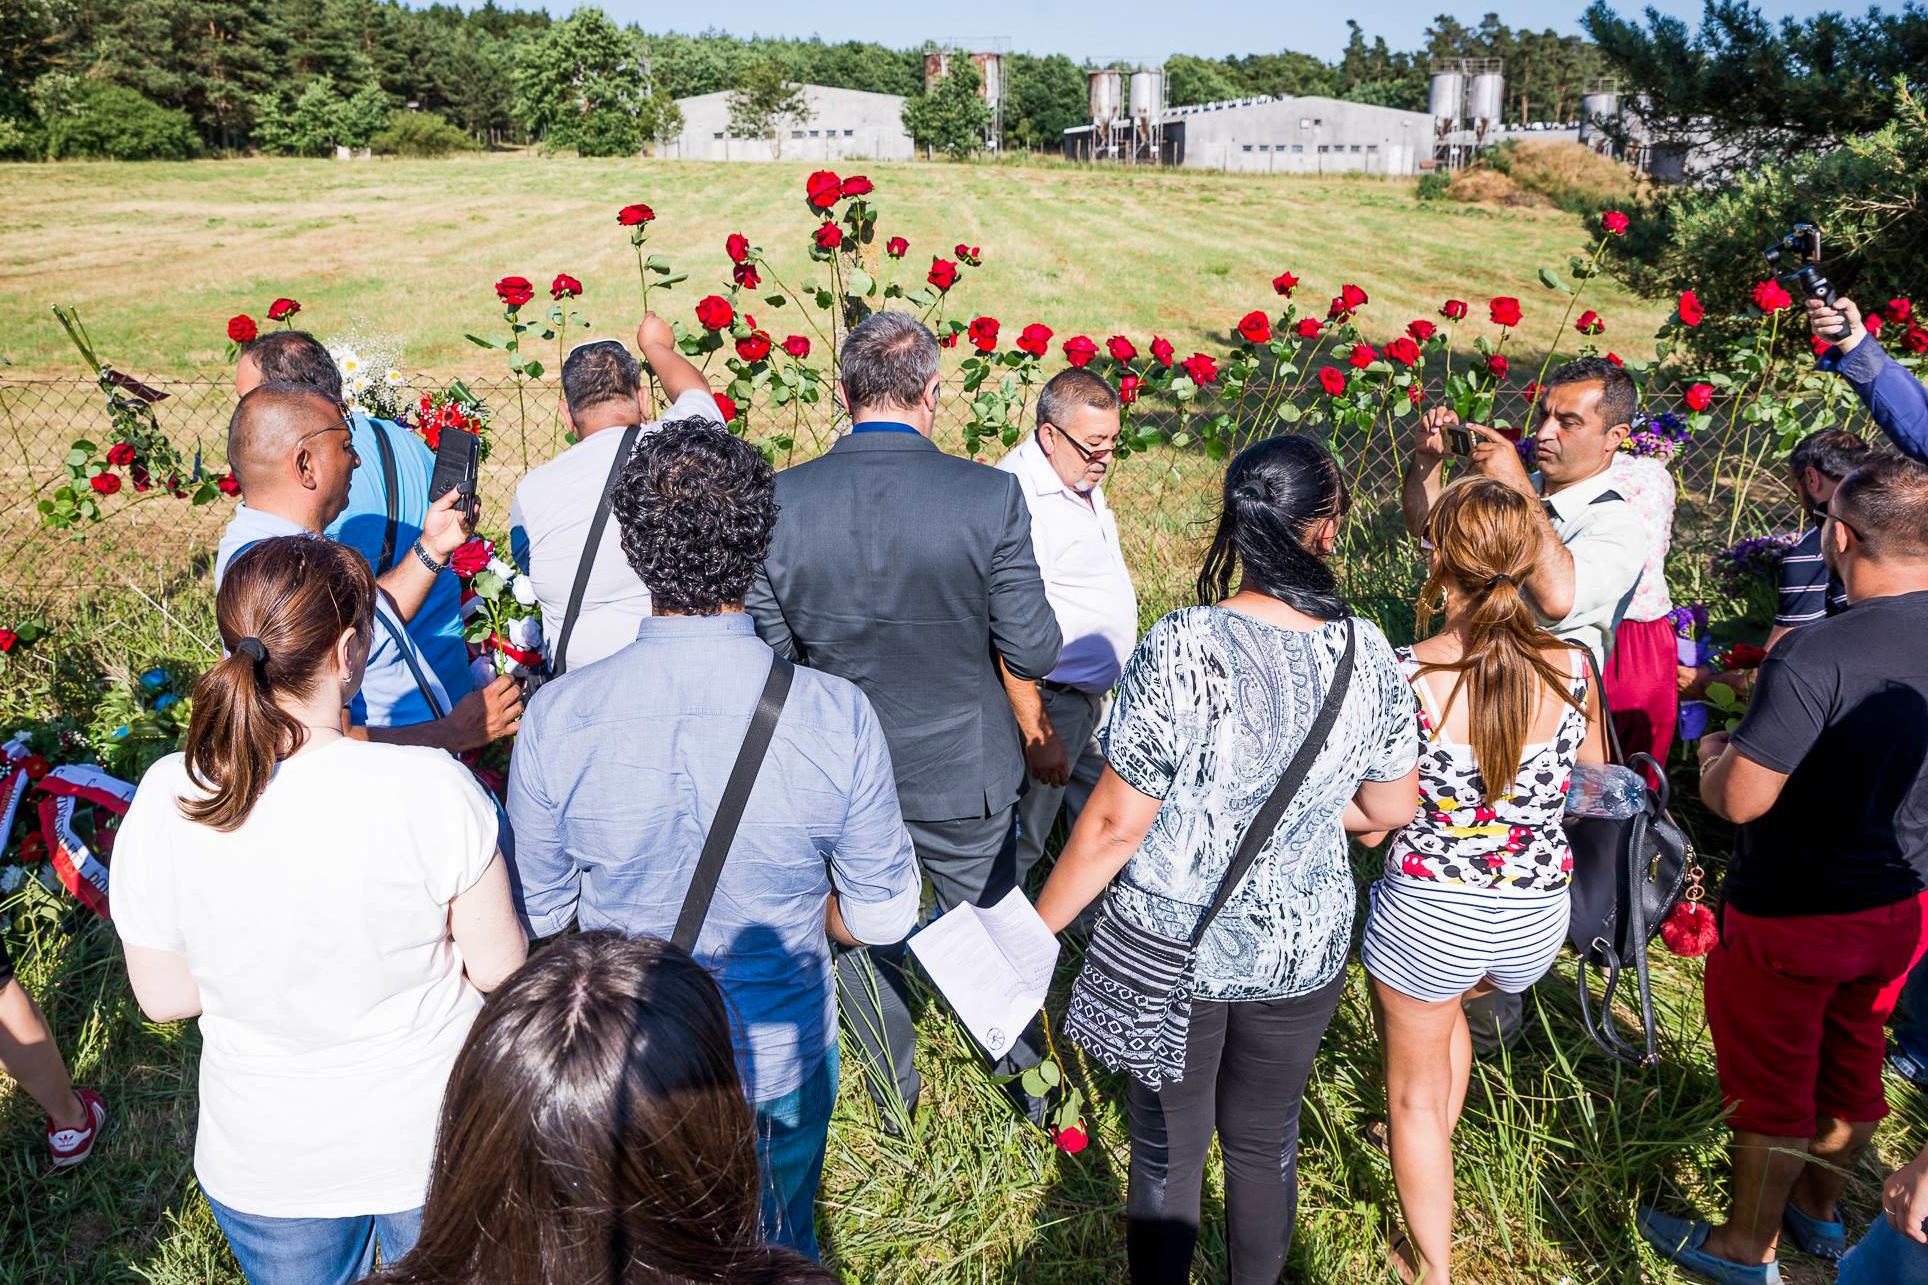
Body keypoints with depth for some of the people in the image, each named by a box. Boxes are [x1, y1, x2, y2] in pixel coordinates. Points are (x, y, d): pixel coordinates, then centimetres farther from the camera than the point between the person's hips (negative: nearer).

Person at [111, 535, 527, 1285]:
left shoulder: (164, 802, -20)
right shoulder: (430, 790, -29)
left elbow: (162, 998, -7)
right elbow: (500, 969, -16)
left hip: (263, 1165, 2)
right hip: (433, 1139, -2)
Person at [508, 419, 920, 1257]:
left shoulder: (555, 718, -23)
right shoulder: (836, 717, -25)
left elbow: (539, 915, -8)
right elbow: (883, 916, -12)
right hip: (784, 1055, 0)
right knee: (778, 1247, 29)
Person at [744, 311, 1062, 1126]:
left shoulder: (778, 501, -17)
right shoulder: (990, 497, -21)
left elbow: (766, 654, -9)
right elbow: (1032, 652, -14)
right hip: (964, 775, -1)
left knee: (859, 936, 25)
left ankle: (895, 1098, 44)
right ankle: (1031, 1083, 44)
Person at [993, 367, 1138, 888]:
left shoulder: (1081, 477, 7)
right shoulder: (1017, 495, -26)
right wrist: (1038, 734, -28)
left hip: (1095, 694, 10)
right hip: (1046, 701, -10)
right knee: (1018, 842, 2)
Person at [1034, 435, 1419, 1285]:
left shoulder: (1181, 650, -24)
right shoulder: (1368, 655, -11)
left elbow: (1114, 826, -20)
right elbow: (1391, 808, 2)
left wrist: (1035, 930, -6)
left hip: (1173, 951, -3)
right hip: (1303, 951, 4)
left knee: (1167, 1152, 17)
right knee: (1267, 1142, 25)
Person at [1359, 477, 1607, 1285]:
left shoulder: (1402, 675, -22)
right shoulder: (1571, 670, -12)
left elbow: (1369, 823, -15)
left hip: (1427, 914, -4)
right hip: (1538, 921, 4)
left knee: (1416, 1092, 21)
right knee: (1446, 1008, 37)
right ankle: (1437, 1159, 57)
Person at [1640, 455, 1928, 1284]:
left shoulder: (1812, 657, -31)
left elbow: (1740, 800, -28)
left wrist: (1714, 755, -7)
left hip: (1794, 915, -6)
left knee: (1771, 1081, 12)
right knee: (1851, 1060, 25)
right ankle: (1821, 1210, 46)